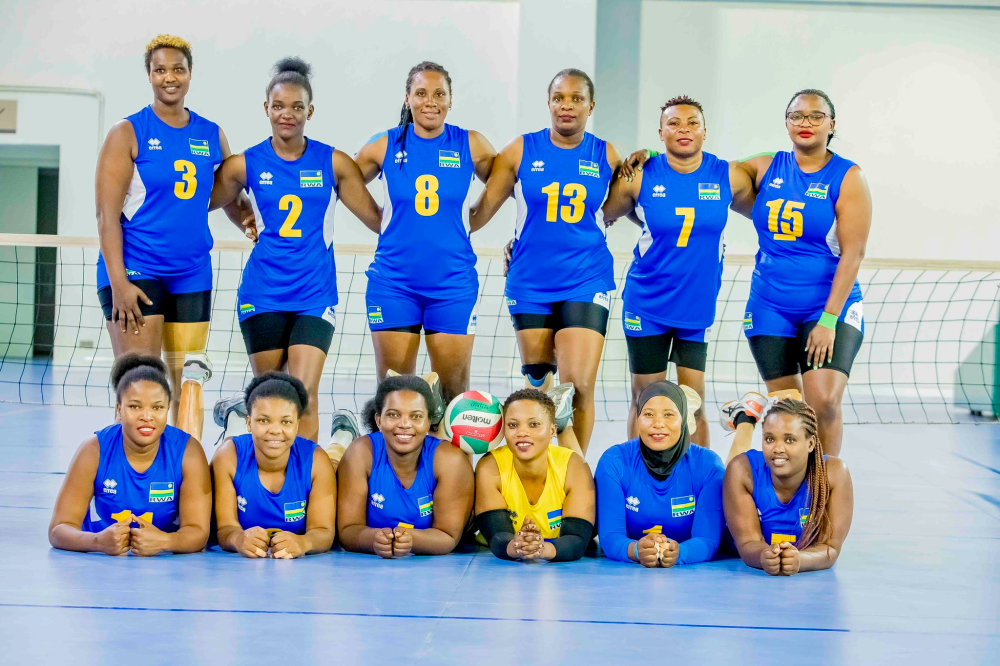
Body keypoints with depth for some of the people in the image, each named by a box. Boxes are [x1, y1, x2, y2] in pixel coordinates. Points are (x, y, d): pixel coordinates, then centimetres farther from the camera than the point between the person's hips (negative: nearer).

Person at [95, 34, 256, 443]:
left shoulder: (211, 135, 10)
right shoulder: (128, 133, -3)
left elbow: (231, 198, 23)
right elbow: (107, 214, -8)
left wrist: (251, 224, 1)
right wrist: (118, 282, -17)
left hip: (192, 275, 5)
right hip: (135, 272, -5)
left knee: (188, 381, 6)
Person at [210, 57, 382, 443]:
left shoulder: (333, 163, 1)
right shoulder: (246, 164, 1)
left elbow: (379, 219, 5)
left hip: (314, 295, -1)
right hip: (263, 295, 1)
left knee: (305, 394, -13)